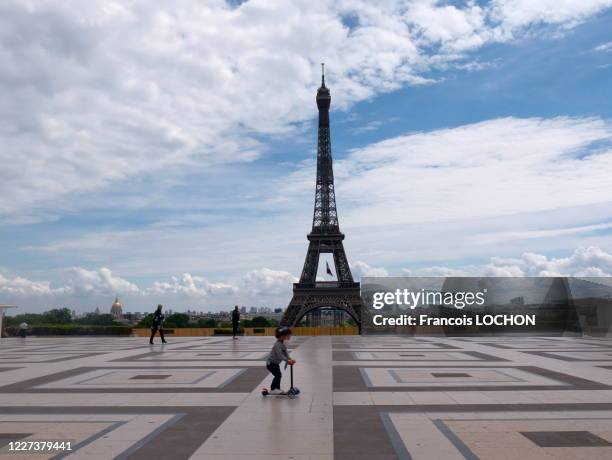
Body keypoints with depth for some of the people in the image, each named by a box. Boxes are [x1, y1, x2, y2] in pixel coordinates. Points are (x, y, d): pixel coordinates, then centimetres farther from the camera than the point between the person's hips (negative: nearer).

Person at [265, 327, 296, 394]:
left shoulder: (283, 344, 7)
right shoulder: (278, 344, -25)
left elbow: (286, 353, 4)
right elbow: (280, 355, -33)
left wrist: (290, 359, -11)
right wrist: (287, 360, -36)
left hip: (276, 363, 10)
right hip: (271, 363, -10)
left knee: (279, 375, 12)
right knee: (278, 375, -16)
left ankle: (277, 389, 24)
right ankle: (272, 390, -12)